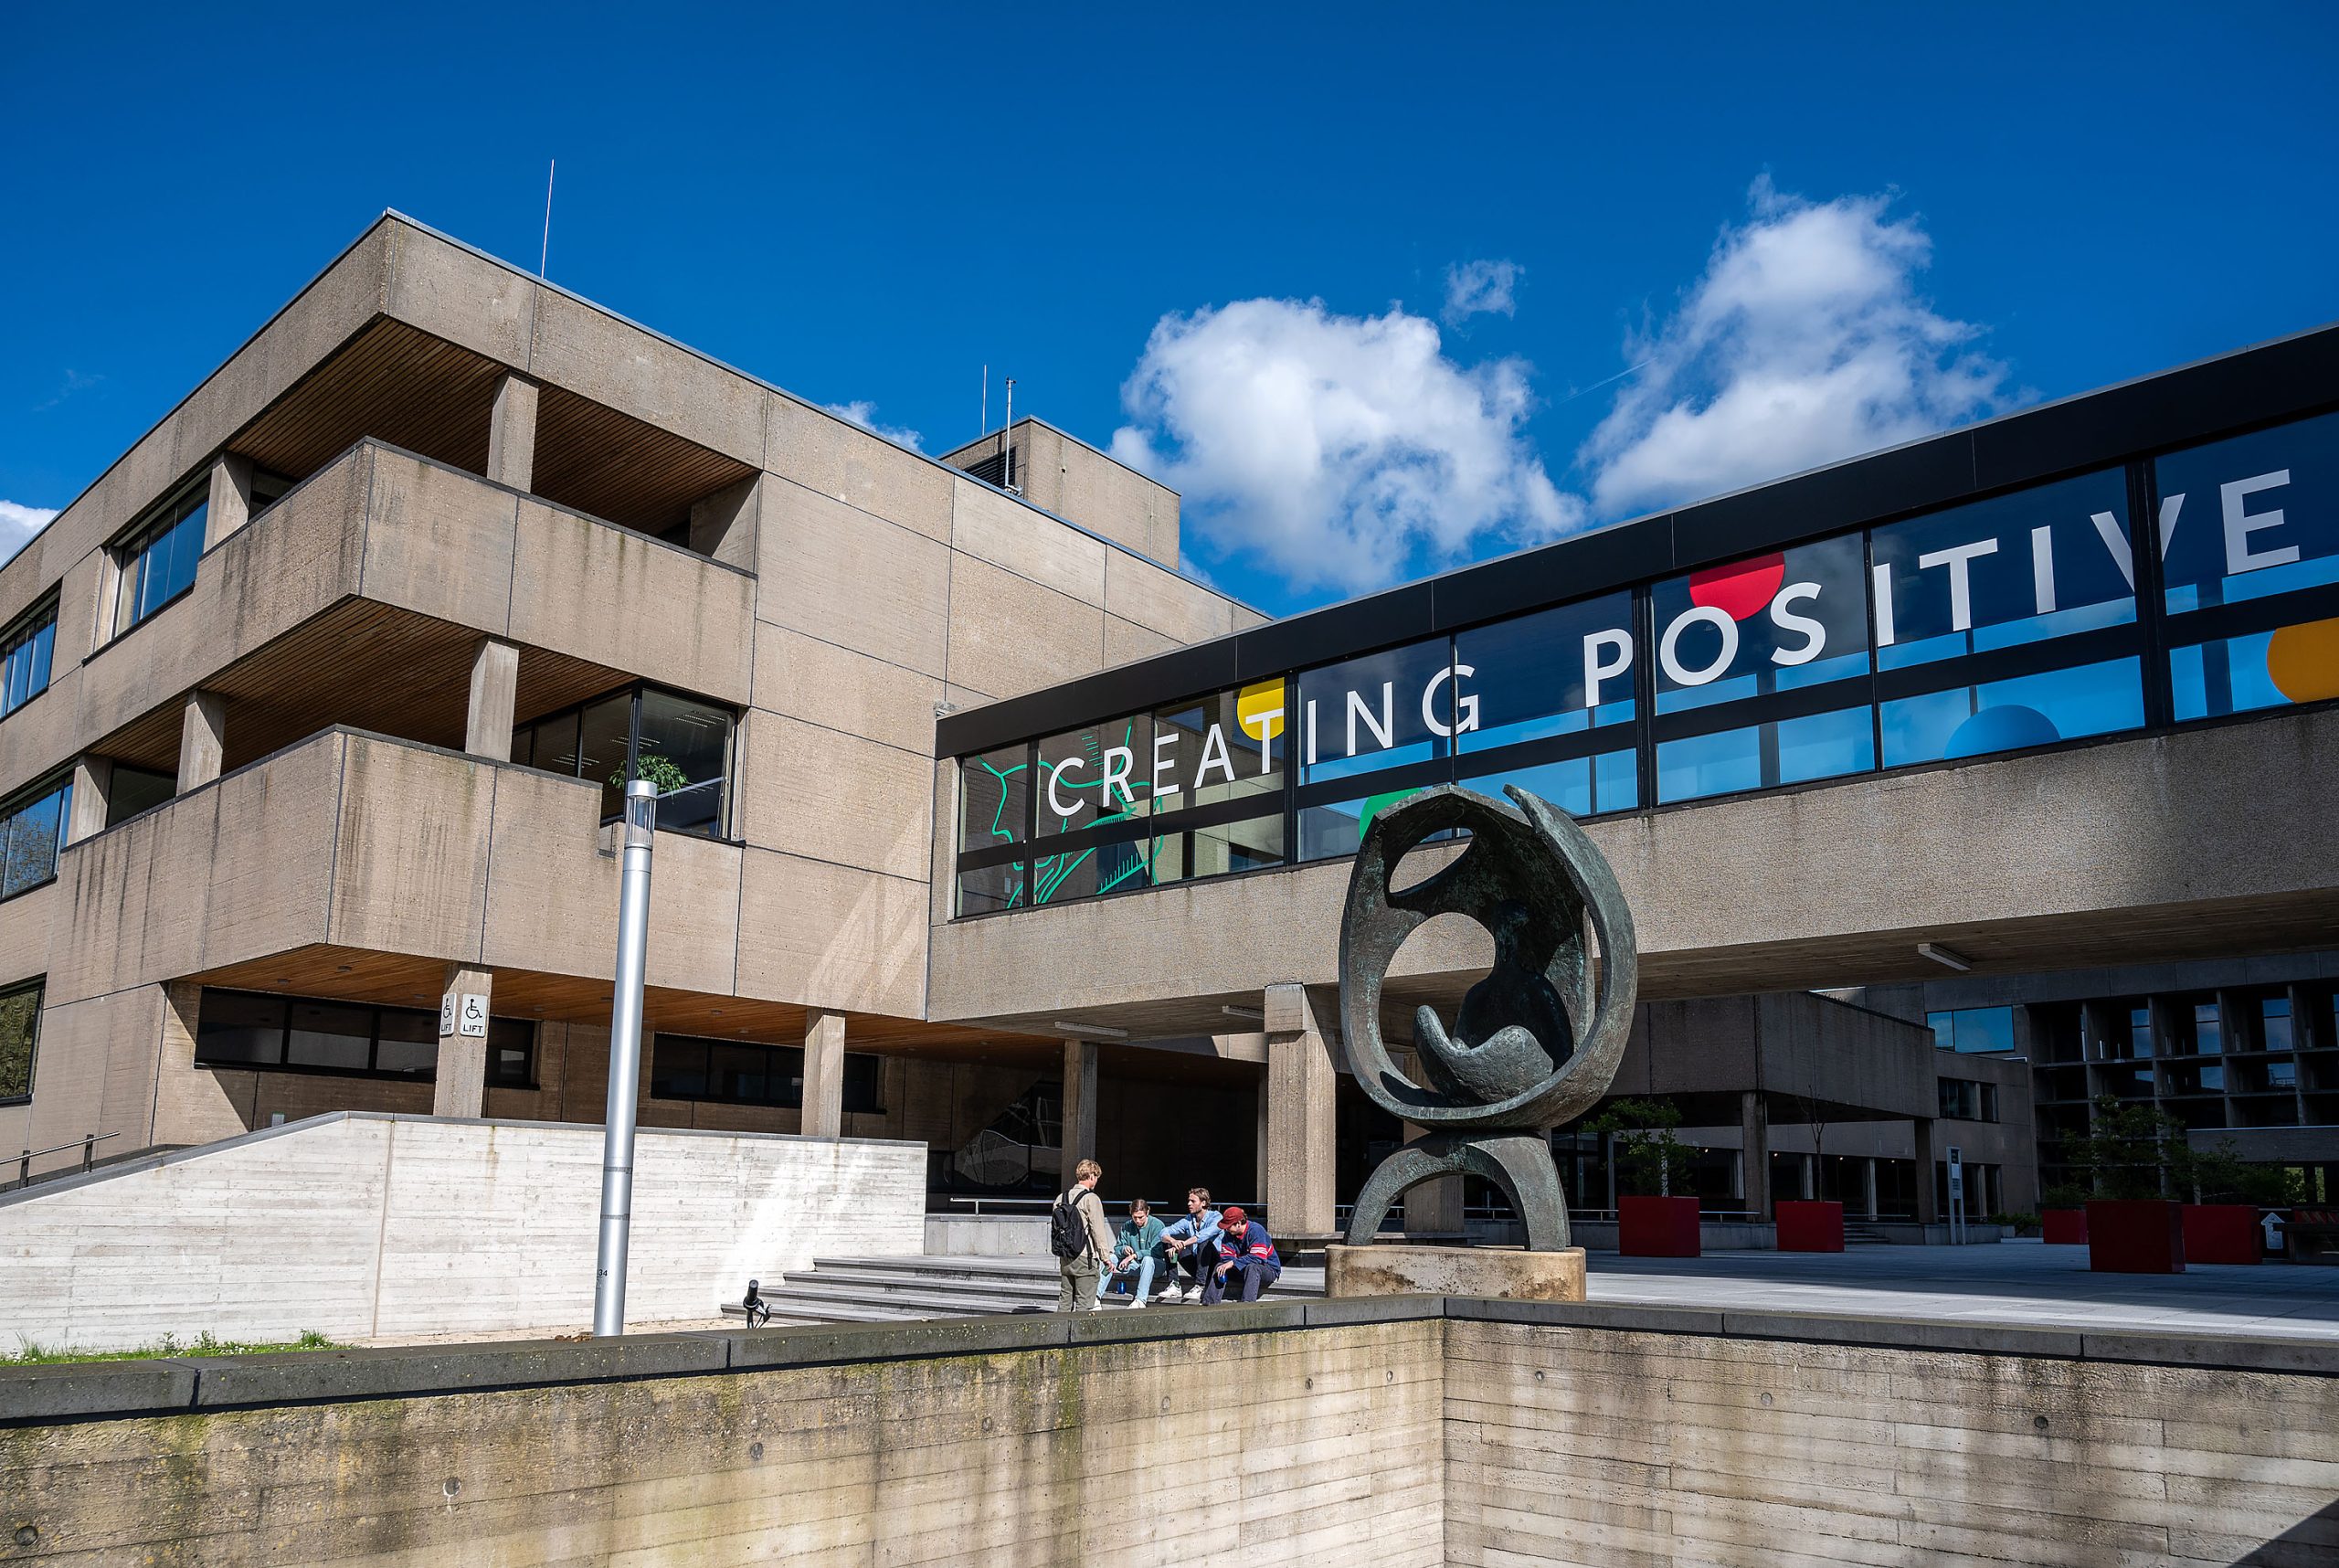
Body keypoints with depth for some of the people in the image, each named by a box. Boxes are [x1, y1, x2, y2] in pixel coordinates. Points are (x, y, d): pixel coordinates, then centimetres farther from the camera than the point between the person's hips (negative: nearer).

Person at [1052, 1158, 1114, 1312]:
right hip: (1085, 1259, -7)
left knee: (1064, 1299, 14)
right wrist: (1105, 1256, -6)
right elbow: (1098, 1230, -13)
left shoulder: (1061, 1198, 8)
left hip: (1064, 1259, 7)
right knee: (1084, 1304, -2)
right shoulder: (1091, 1199, -12)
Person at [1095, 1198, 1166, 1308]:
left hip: (1155, 1266, -5)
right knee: (1111, 1258, -12)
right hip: (1133, 1265, 5)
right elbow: (1117, 1248, 7)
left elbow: (1157, 1252, -18)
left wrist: (1134, 1255, -23)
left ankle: (1140, 1300, -44)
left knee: (1148, 1259, -37)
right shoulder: (1127, 1226, 5)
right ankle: (1096, 1296, -21)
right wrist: (1123, 1249, -17)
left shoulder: (1157, 1225, -10)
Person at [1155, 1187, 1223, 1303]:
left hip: (1212, 1264, -6)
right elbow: (1163, 1233, -6)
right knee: (1167, 1242, -3)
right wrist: (1174, 1242, -28)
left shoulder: (1215, 1217, -10)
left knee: (1205, 1242, -33)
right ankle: (1174, 1286, -13)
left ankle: (1199, 1287, -34)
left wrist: (1181, 1245, -37)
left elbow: (1203, 1235, -31)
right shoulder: (1189, 1220, 6)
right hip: (1195, 1265, 6)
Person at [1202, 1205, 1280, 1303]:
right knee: (1220, 1266, -9)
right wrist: (1226, 1266, -26)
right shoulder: (1229, 1233, -1)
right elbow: (1226, 1256, -3)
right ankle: (1209, 1303, -18)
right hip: (1244, 1269, 7)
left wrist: (1233, 1262, -31)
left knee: (1252, 1267, -38)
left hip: (1269, 1269, -7)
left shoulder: (1256, 1230, -22)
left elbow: (1257, 1257, -30)